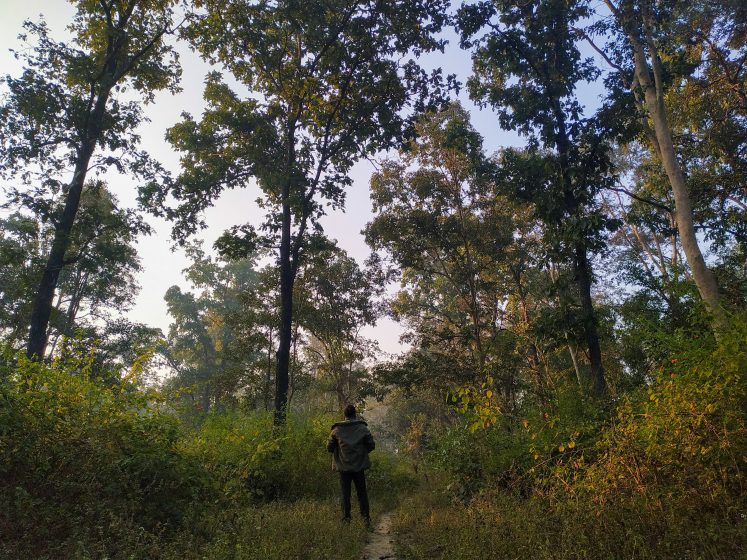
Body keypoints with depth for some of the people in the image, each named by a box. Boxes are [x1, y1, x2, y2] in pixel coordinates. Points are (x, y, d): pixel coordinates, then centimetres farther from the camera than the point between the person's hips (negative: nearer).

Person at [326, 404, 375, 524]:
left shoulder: (337, 429, -4)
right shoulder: (363, 428, -3)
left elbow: (329, 447, 0)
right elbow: (371, 445, -2)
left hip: (343, 467, 0)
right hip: (359, 466, 0)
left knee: (345, 494, 10)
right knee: (362, 493, 12)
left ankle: (346, 518, 11)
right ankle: (366, 517, 11)